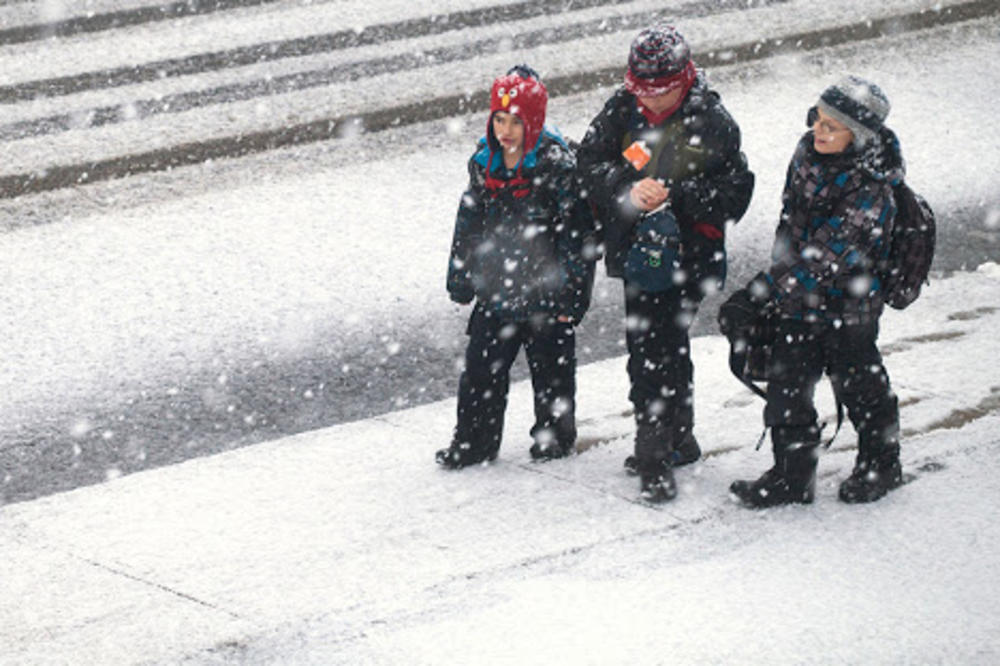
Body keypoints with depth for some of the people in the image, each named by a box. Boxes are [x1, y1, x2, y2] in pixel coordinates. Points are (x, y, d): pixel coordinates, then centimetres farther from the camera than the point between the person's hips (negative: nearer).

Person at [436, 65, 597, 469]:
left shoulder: (558, 165, -15)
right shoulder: (484, 164, 2)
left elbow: (576, 233, -13)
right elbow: (469, 224, 13)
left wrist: (570, 295, -13)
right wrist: (460, 280, 14)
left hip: (545, 294, -5)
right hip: (496, 292, 5)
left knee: (550, 368, 12)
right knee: (481, 368, 8)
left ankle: (556, 435, 31)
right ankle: (474, 441, 21)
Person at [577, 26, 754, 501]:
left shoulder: (712, 123, -11)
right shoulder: (622, 110, 1)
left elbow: (735, 193, -12)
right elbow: (590, 162, -2)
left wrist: (675, 194, -24)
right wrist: (627, 187, -20)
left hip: (686, 257, -5)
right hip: (636, 250, 5)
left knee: (653, 357, -11)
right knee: (666, 350, 19)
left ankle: (655, 460, -4)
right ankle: (678, 441, 35)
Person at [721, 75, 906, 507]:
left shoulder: (871, 192, -28)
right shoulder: (808, 153, -5)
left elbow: (822, 261, -31)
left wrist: (756, 296, -34)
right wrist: (777, 281, 13)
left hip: (846, 310, -6)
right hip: (796, 300, 6)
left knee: (858, 387, 13)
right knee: (787, 387, 5)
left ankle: (881, 466, 35)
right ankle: (792, 477, 18)